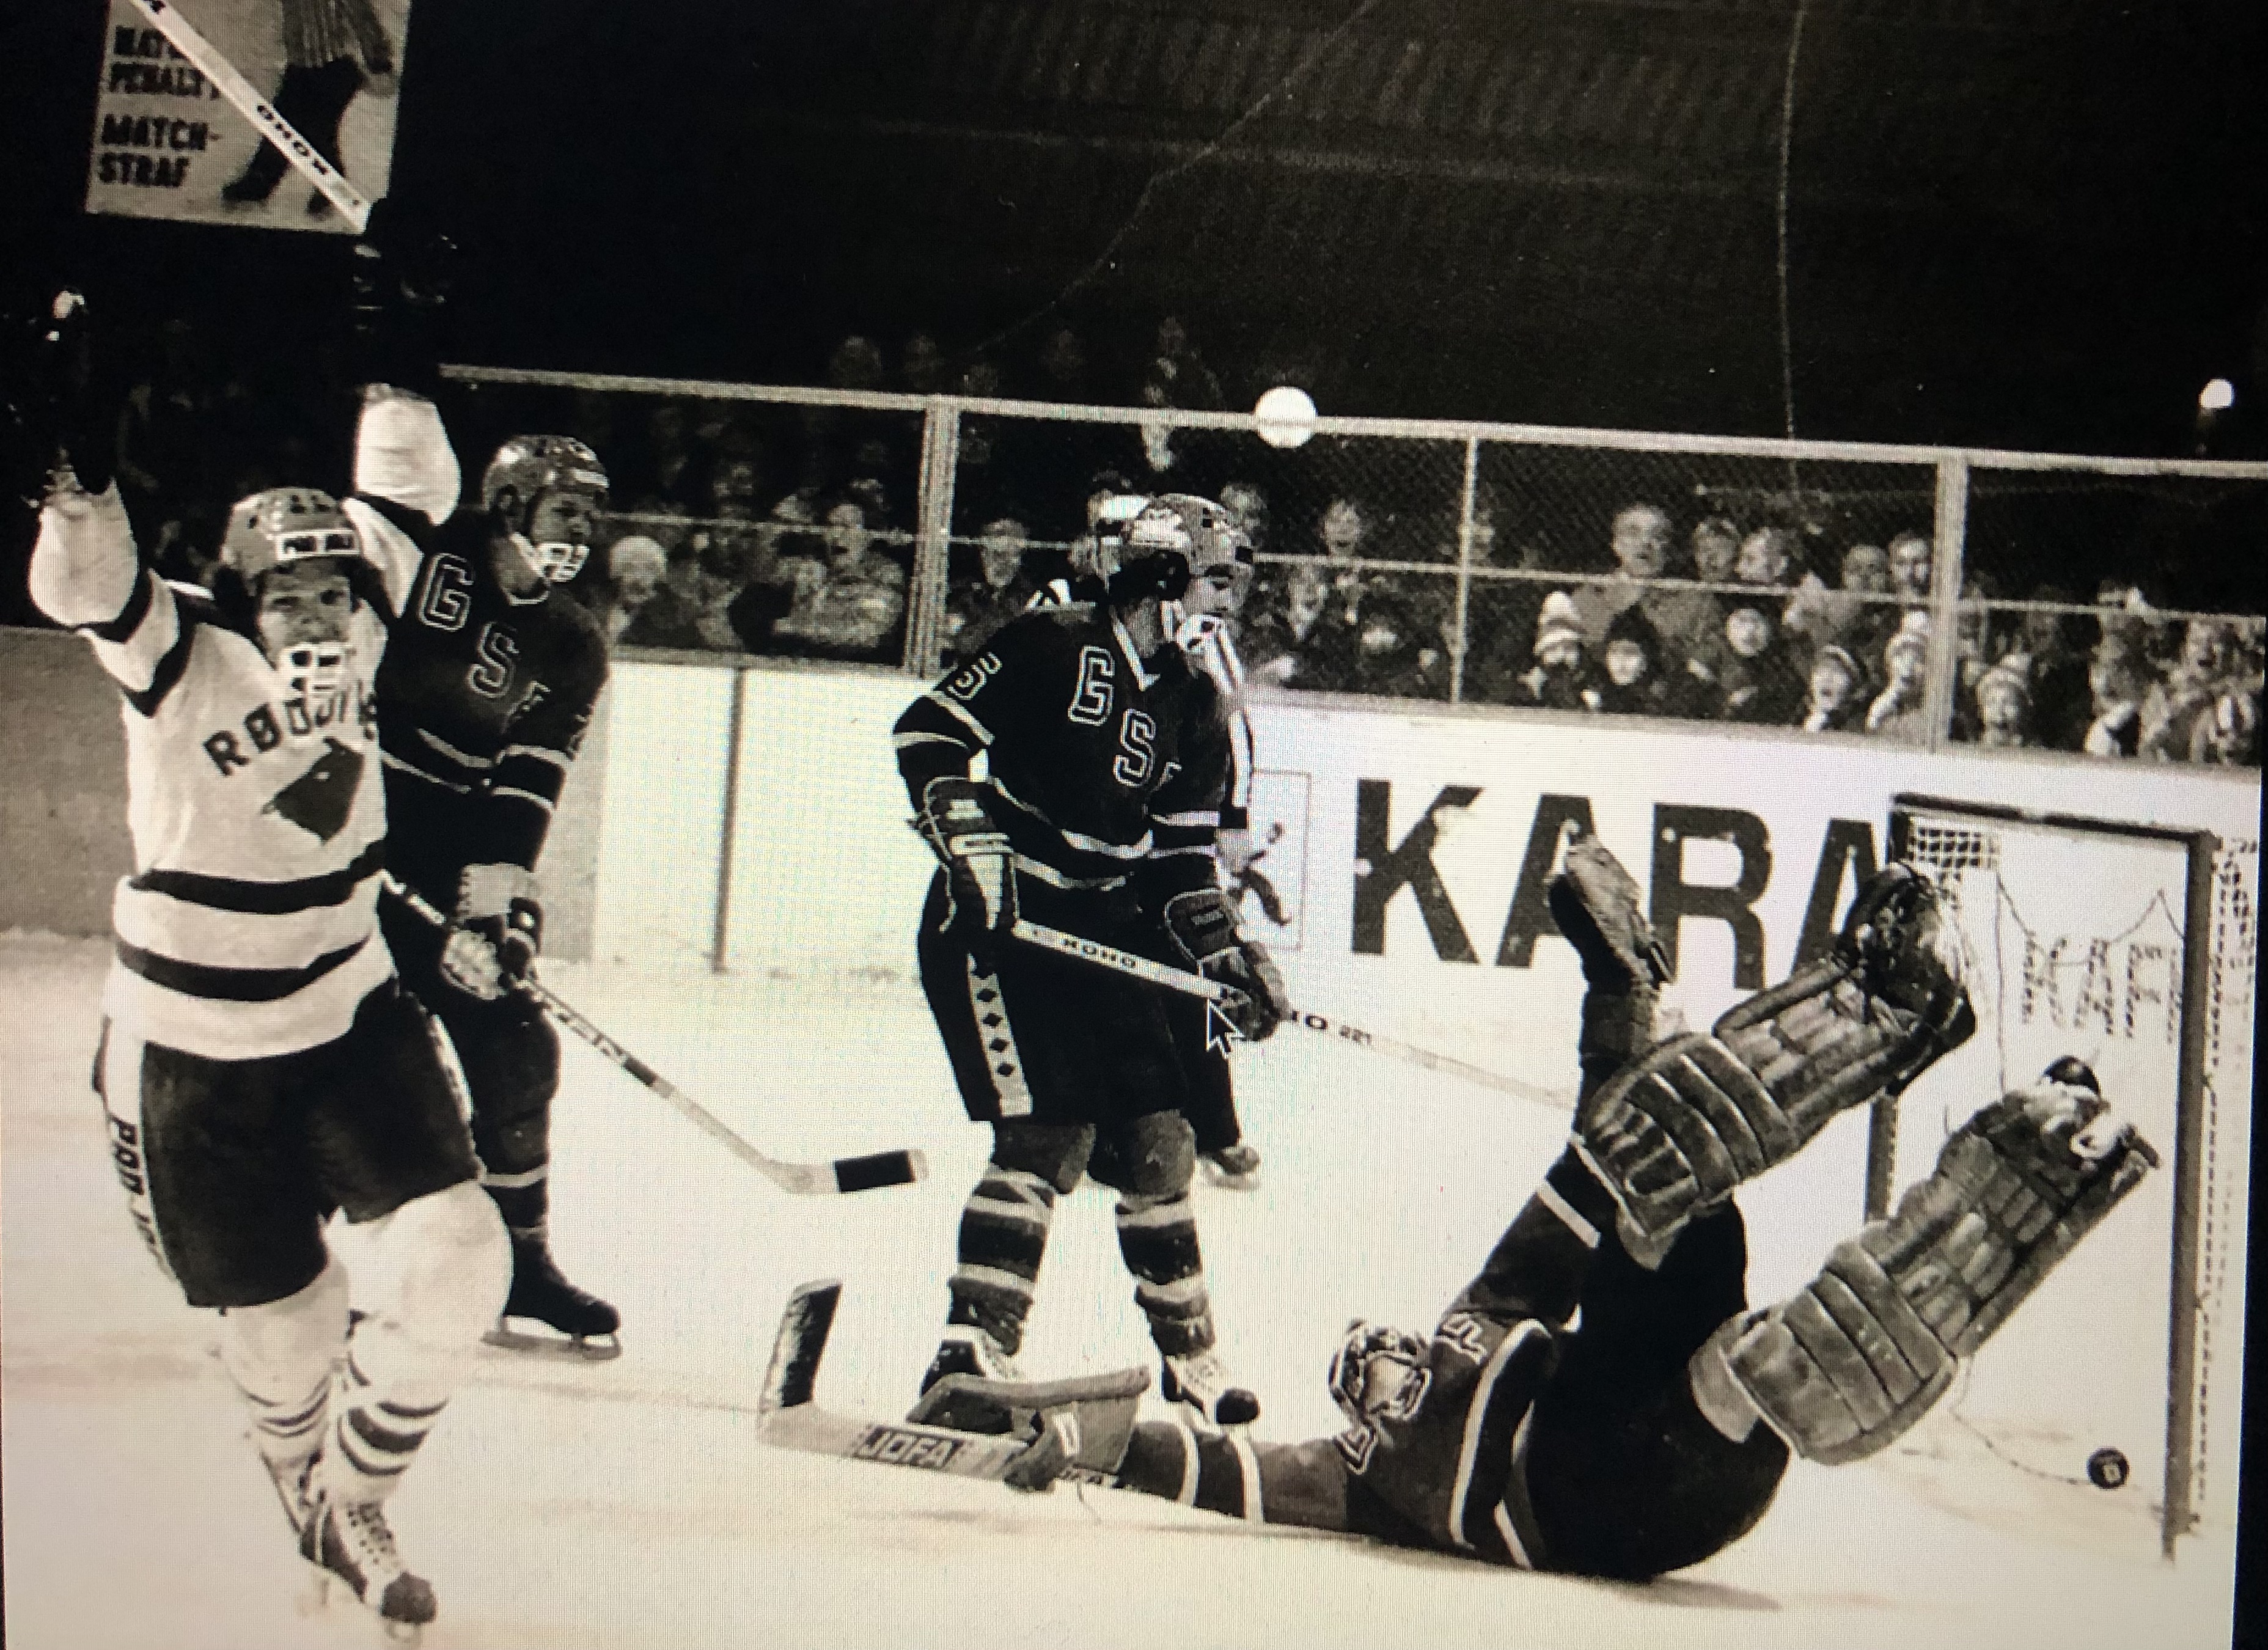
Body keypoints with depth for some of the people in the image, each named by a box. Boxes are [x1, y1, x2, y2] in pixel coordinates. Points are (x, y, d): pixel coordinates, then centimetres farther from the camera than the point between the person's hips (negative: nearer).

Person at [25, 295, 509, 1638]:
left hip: (352, 1014, 4)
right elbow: (84, 582, -33)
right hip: (198, 1056, -3)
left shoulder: (354, 647, -1)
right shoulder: (182, 655, -13)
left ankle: (358, 1503, 14)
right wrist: (74, 442, -45)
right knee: (282, 1318, 8)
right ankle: (307, 1484, 43)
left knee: (452, 1251, -11)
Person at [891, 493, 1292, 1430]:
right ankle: (972, 1351, -8)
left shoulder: (1195, 708, 9)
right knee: (1046, 1137, -16)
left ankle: (1189, 1353, 21)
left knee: (1154, 1139, 7)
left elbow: (1183, 860, 11)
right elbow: (929, 732, -10)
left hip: (1104, 929, 7)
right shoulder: (1053, 647, -9)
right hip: (993, 922, -7)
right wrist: (971, 843, -20)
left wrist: (1228, 957, 0)